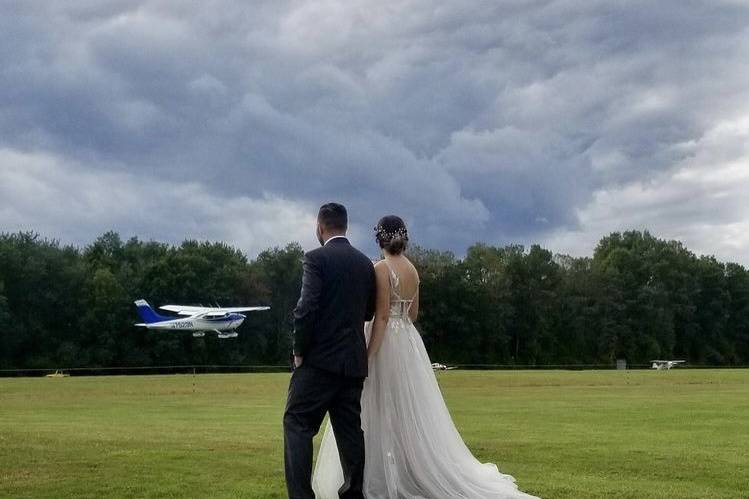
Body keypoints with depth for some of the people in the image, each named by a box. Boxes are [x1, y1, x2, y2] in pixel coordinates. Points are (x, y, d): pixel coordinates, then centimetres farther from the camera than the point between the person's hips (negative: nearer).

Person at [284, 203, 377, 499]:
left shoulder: (316, 258, -8)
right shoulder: (365, 263, 10)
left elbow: (307, 308, -16)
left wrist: (299, 351, -6)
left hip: (321, 359, -6)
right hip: (354, 360, 6)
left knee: (297, 423, -2)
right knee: (349, 428, 10)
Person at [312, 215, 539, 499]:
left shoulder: (382, 268, -13)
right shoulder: (412, 269, 9)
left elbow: (382, 316, -18)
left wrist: (368, 357, -16)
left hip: (387, 343, -8)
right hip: (409, 340, 8)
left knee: (384, 412, -2)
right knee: (410, 411, 13)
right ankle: (419, 475, 20)